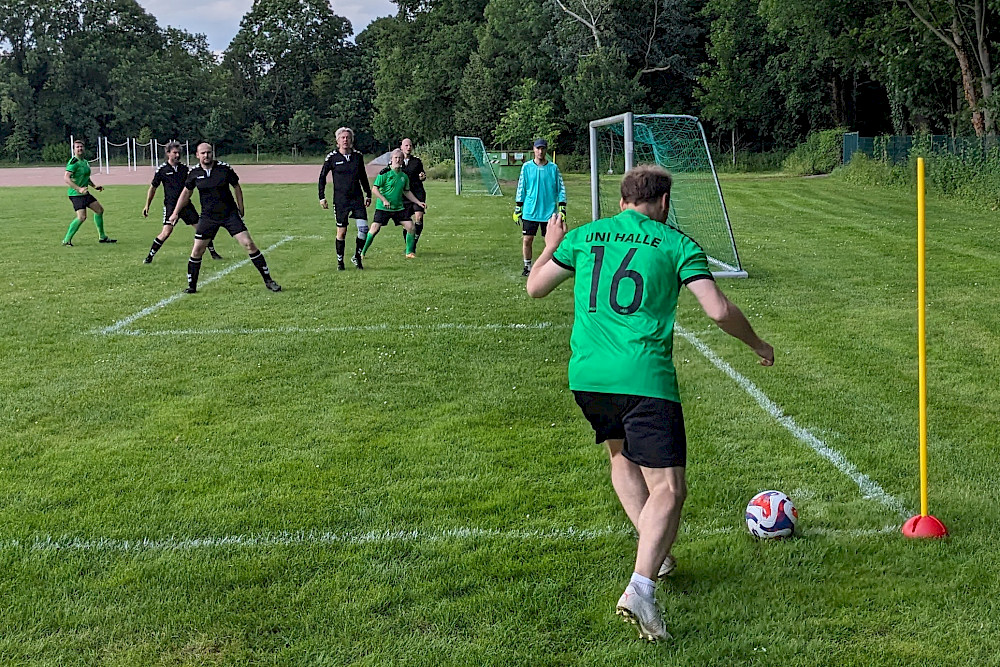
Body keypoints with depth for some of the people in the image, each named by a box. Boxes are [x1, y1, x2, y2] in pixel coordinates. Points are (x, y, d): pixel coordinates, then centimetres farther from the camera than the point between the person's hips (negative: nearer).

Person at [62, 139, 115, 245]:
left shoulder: (85, 161, 13)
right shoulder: (74, 162, -16)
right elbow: (66, 178, -26)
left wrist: (94, 186, 20)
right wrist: (79, 189, -32)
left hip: (84, 193, 10)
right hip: (76, 194, -10)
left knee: (100, 210, 15)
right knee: (82, 217, -20)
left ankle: (102, 237, 27)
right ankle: (66, 240, -9)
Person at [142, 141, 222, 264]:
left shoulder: (185, 168, 6)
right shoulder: (162, 169, -2)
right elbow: (153, 188, 7)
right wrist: (147, 206, 7)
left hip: (185, 204, 4)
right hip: (170, 205, -4)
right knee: (166, 232, -17)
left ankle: (213, 252, 18)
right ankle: (150, 256, -4)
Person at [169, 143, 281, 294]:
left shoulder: (225, 168, -9)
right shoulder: (194, 173, -2)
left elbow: (236, 187, 6)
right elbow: (186, 192, 14)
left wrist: (241, 208, 8)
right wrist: (175, 213, 14)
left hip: (230, 214, -2)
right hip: (208, 217, 2)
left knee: (249, 244, -9)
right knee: (197, 251, -2)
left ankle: (268, 280, -2)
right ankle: (191, 286, 14)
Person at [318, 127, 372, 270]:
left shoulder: (358, 156, 5)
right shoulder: (332, 157, -3)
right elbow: (322, 177, 7)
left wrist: (368, 195, 18)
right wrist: (322, 197, 3)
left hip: (357, 198, 2)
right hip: (340, 200, -2)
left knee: (364, 229, -10)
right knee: (341, 232, 1)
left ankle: (357, 257, 9)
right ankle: (340, 261, 16)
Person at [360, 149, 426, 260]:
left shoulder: (404, 176, 8)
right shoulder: (385, 173, -10)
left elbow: (406, 192, 21)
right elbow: (374, 189, -11)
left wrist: (419, 202, 15)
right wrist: (384, 200, -21)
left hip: (398, 208, 5)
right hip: (382, 208, -5)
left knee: (410, 226, -6)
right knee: (375, 228, -11)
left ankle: (409, 252, 9)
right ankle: (362, 252, 4)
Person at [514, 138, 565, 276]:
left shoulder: (553, 168, 2)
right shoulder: (526, 167, 2)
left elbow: (561, 189, 4)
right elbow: (521, 188, 8)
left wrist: (562, 209, -1)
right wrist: (517, 208, 5)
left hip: (549, 212, 0)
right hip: (530, 212, 0)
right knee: (527, 240, 0)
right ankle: (527, 266, 16)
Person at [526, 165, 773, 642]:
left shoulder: (584, 236, 12)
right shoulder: (676, 244, 4)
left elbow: (535, 287, 21)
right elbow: (719, 311, -2)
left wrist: (551, 246, 39)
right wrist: (757, 344, 15)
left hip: (586, 375, 5)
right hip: (643, 378, -5)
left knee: (622, 455, 31)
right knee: (668, 488, -4)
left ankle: (653, 550, 28)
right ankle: (640, 588, -22)